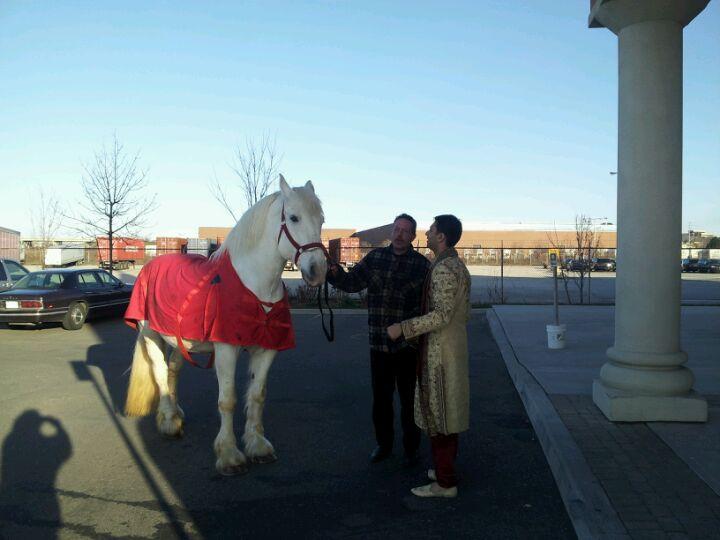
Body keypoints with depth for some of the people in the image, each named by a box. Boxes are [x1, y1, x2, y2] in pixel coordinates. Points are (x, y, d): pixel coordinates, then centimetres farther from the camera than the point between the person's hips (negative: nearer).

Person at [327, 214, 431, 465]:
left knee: (409, 398, 11)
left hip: (409, 343, -3)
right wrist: (335, 272, -18)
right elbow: (352, 282, 2)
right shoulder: (375, 257, 4)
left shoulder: (422, 264, -6)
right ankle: (384, 444, 34)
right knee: (381, 397, 15)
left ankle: (411, 448, 28)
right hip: (379, 343, 3)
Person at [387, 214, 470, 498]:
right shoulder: (459, 266, 12)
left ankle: (444, 482, 5)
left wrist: (402, 328, -23)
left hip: (439, 352, -10)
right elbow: (465, 313, 16)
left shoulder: (443, 269, -18)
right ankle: (446, 469, 28)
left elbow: (441, 315, -26)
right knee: (448, 411, 17)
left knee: (437, 413, -3)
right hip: (455, 347, 10)